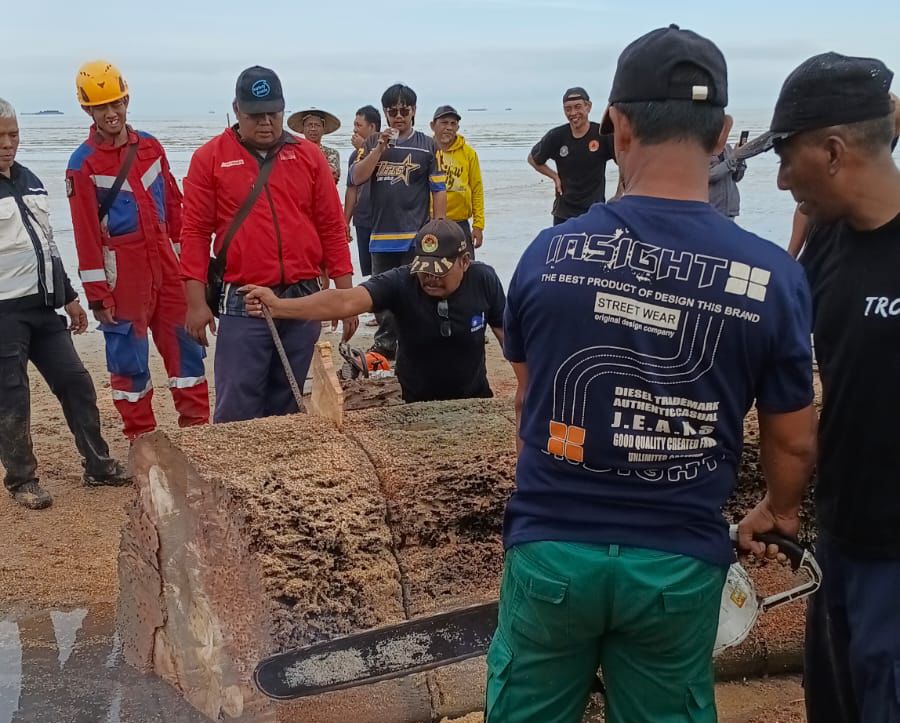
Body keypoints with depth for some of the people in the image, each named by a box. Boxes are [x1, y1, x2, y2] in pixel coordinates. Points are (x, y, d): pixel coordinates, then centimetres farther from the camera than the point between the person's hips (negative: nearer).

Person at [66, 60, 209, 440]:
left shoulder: (150, 146, 7)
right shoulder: (83, 163, -6)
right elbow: (86, 233, -8)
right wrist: (97, 293, -11)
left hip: (165, 261, 5)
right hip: (122, 269, -4)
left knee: (185, 343, 8)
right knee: (128, 354, 4)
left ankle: (197, 424, 19)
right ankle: (141, 437, 15)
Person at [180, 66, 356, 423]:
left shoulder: (309, 155, 8)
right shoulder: (210, 158, 2)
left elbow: (332, 228, 8)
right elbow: (196, 232, 0)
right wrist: (196, 300, -7)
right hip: (242, 304, -2)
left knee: (288, 407, 12)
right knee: (236, 411, -3)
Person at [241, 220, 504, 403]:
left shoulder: (484, 280, -15)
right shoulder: (400, 282, -22)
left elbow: (507, 334, -5)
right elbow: (346, 301, -35)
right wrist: (279, 306, -49)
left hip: (475, 400, 2)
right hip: (417, 403, -1)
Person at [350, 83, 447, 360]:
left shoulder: (427, 145, 3)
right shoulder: (373, 144, 10)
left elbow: (438, 190, 2)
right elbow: (356, 178, -3)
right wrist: (380, 148, -12)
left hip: (416, 236, -3)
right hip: (381, 235, 3)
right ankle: (385, 344, 23)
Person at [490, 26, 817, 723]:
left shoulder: (547, 253, -9)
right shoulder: (773, 276, -12)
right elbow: (793, 440, 0)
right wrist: (778, 513, 23)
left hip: (549, 549, 1)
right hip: (678, 565, 0)